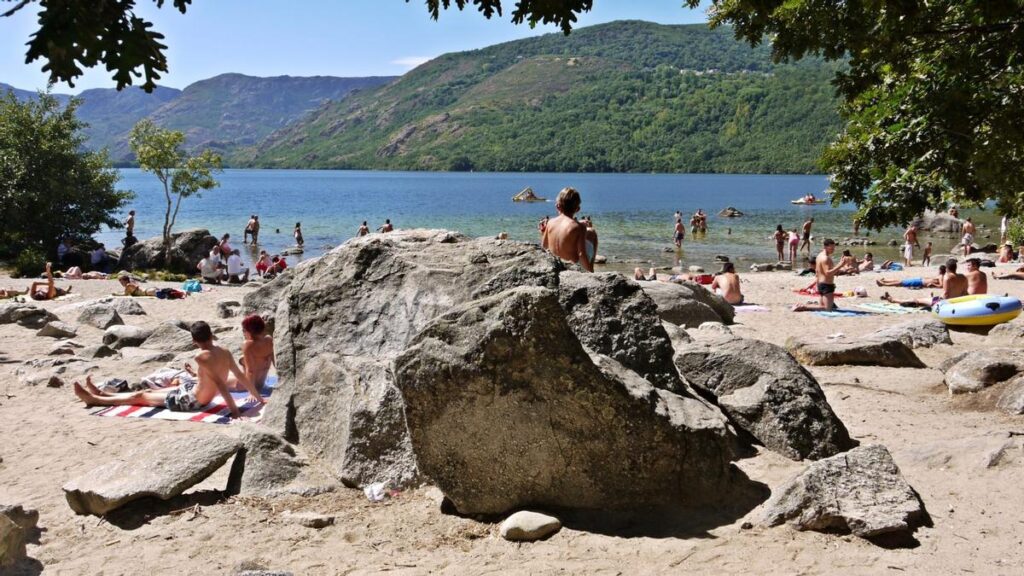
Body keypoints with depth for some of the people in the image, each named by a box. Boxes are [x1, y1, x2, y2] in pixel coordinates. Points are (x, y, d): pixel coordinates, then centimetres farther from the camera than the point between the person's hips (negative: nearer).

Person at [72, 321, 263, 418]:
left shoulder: (202, 357, -27)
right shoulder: (225, 353, -4)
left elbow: (220, 383, -33)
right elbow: (241, 376, 0)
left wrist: (233, 408, -35)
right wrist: (257, 396, 10)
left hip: (190, 401, -8)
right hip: (196, 391, 8)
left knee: (141, 396, 7)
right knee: (150, 391, 22)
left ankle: (94, 399, 22)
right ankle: (102, 395, 37)